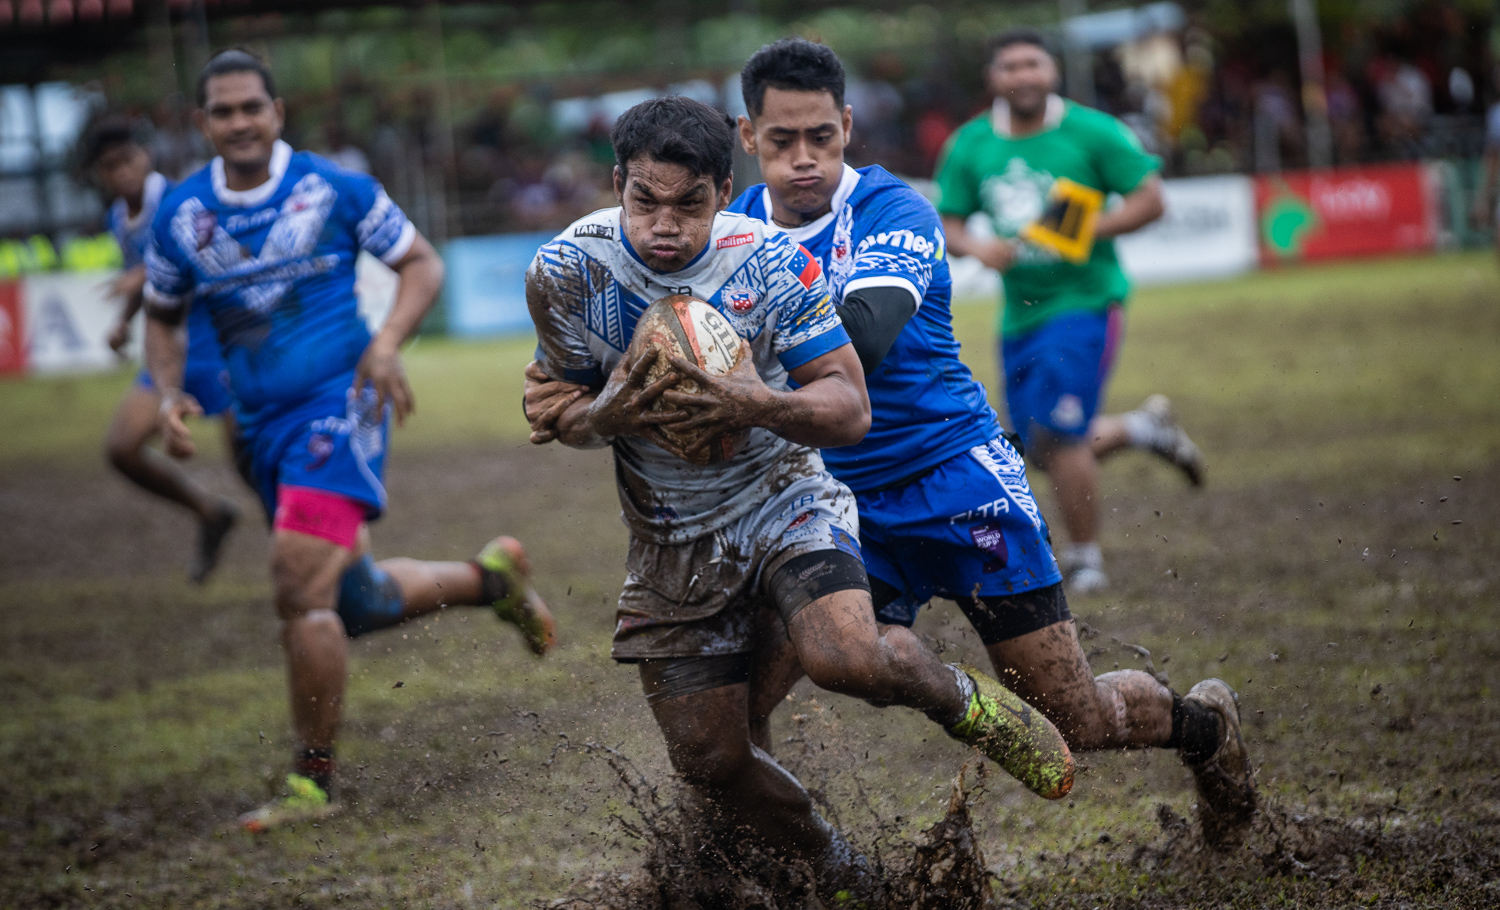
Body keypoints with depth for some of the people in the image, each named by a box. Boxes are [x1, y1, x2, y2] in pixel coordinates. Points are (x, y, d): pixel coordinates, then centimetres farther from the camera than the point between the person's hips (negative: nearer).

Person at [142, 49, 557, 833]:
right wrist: (169, 395, -1)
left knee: (302, 590, -18)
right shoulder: (180, 215, 4)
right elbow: (161, 317, 18)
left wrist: (387, 343, -14)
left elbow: (421, 262, 3)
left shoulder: (334, 190, -6)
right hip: (261, 419, 5)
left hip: (338, 403, -5)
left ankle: (312, 783, -7)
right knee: (353, 603, 10)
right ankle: (489, 576, 37)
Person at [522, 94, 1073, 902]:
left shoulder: (772, 262, -17)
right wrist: (609, 412, -25)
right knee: (710, 759, 1)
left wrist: (754, 404, -35)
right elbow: (565, 418, 0)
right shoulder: (566, 273, -13)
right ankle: (837, 873, 30)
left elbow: (850, 409, -15)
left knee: (846, 659, -31)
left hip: (787, 501, -3)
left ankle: (963, 700, 3)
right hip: (673, 545, 3)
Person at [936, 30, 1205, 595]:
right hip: (1020, 312, 6)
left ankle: (1084, 562, 1)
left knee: (1058, 437, -15)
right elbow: (947, 224, 11)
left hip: (1084, 300, -6)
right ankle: (1142, 428, 37)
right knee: (1046, 452, 10)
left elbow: (1149, 200, -6)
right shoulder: (970, 146, 4)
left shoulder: (1092, 133, -8)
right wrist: (974, 246, -12)